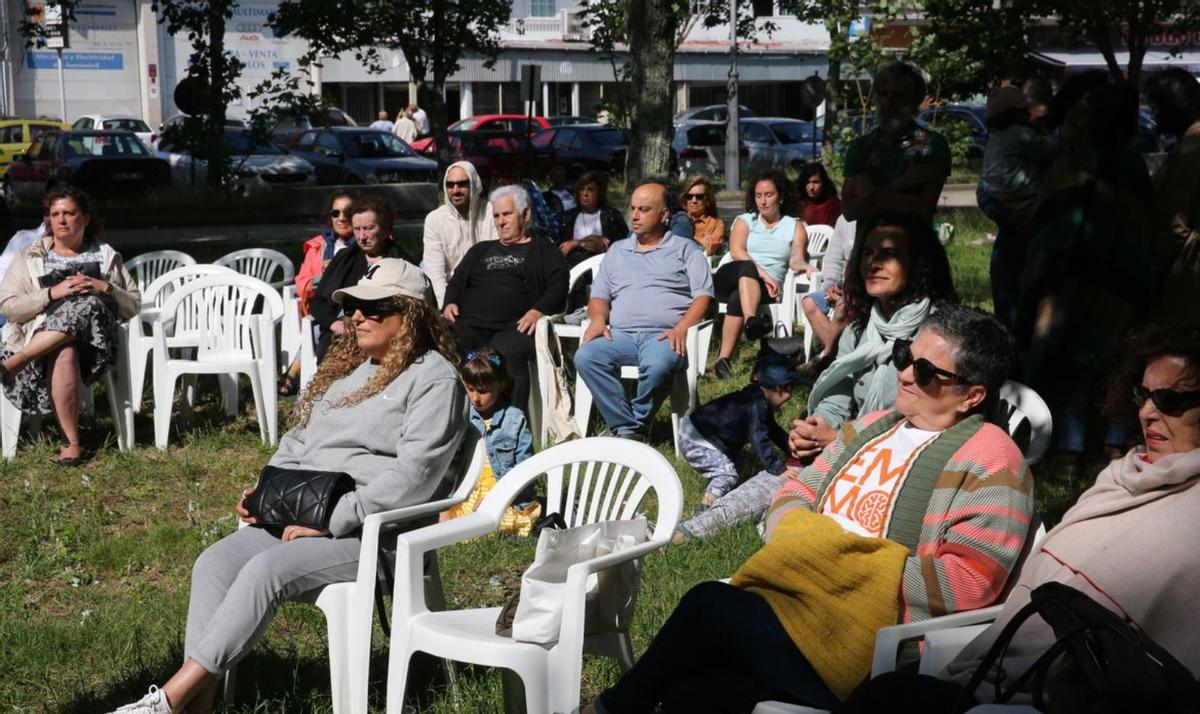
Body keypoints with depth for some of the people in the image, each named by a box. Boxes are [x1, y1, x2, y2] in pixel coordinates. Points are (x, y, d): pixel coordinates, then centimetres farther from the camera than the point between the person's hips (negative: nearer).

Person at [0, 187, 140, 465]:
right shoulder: (29, 258, 16)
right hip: (39, 335, -1)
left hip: (94, 338, 1)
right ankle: (72, 443, -37)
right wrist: (53, 293, -11)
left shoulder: (107, 256, 19)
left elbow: (133, 306, 14)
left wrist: (105, 288, -6)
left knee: (89, 305, -35)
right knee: (64, 355, -39)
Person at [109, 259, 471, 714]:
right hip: (302, 519, 8)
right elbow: (297, 443, 26)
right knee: (215, 562, -16)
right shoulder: (346, 366, 20)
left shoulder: (434, 379, -6)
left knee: (266, 569, -29)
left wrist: (331, 520, -20)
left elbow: (412, 477, -17)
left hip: (373, 532, -8)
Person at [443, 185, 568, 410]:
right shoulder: (480, 250, 36)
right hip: (470, 323, 4)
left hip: (515, 326, -4)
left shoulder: (542, 250, 22)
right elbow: (456, 282, 33)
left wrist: (538, 311, -12)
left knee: (507, 351, -41)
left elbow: (558, 285, 8)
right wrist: (450, 303, 9)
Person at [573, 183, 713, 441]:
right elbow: (599, 296, 25)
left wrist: (681, 328, -14)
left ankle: (635, 426, -16)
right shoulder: (617, 251, 28)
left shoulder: (685, 249, 15)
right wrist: (598, 319, 1)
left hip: (664, 335, -4)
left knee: (658, 365, -39)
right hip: (620, 335, 4)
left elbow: (703, 296, 4)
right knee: (585, 357, -28)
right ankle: (626, 428, -26)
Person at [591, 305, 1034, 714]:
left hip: (873, 656, -6)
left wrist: (856, 567, -13)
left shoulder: (990, 462, -6)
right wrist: (800, 540, -3)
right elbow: (794, 495, 20)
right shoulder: (871, 427, 19)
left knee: (709, 606, -20)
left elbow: (967, 583, -16)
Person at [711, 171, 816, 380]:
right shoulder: (744, 221, 22)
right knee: (747, 268, -37)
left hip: (766, 288, -1)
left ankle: (724, 359, -46)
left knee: (738, 298, -36)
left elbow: (796, 258, 2)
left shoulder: (795, 227, 21)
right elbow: (736, 252, 2)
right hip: (730, 279, 1)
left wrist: (804, 266, -25)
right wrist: (761, 273, -16)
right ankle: (751, 320, -63)